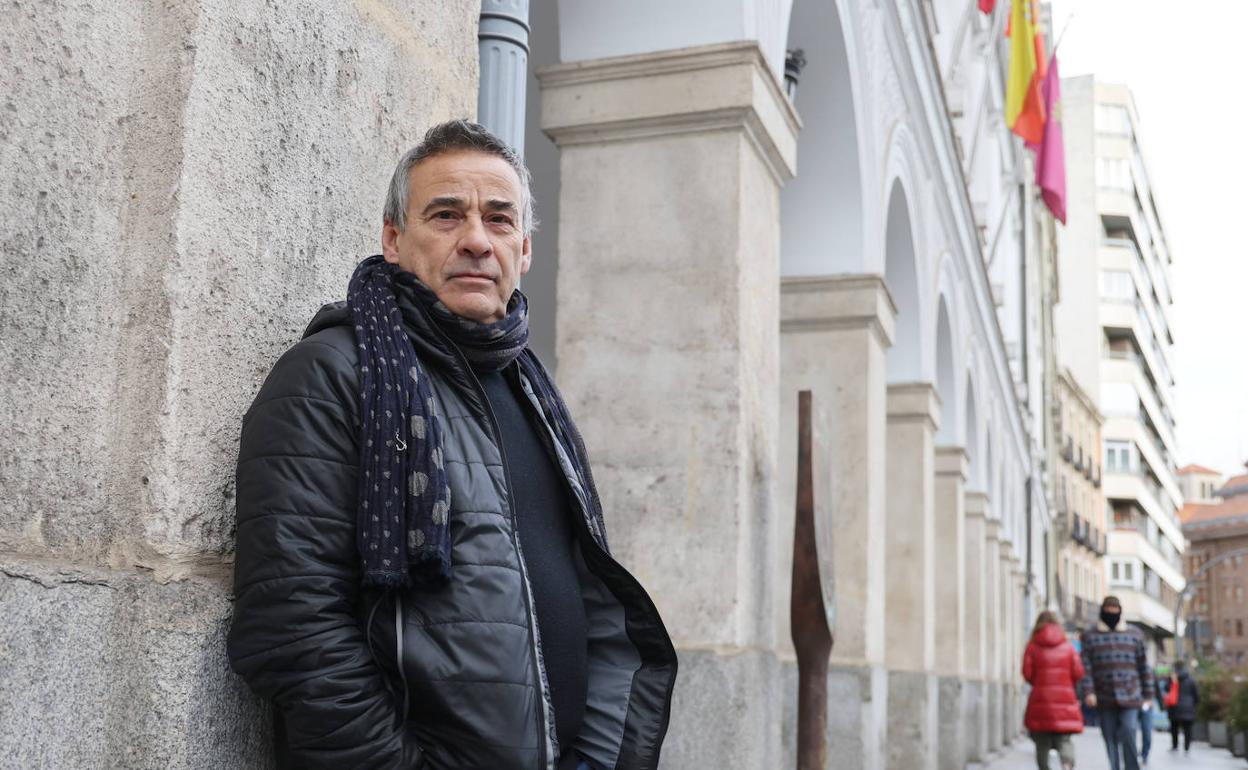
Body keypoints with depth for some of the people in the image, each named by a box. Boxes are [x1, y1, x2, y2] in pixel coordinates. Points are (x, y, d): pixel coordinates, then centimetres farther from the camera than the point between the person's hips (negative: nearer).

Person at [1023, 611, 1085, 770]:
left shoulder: (1032, 646, 1)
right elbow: (1078, 673, 0)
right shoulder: (1068, 646, 6)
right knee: (1064, 739, 2)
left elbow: (1027, 673, -5)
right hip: (1065, 698, 1)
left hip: (1040, 699, -1)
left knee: (1042, 742, 9)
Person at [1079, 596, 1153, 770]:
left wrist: (1148, 695, 10)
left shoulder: (1134, 635, 11)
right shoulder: (1090, 636, 7)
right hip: (1104, 701, 1)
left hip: (1130, 698, 0)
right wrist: (1088, 691, -12)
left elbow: (1143, 666, 12)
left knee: (1128, 733, -14)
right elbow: (1085, 667, 0)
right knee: (1110, 740, 3)